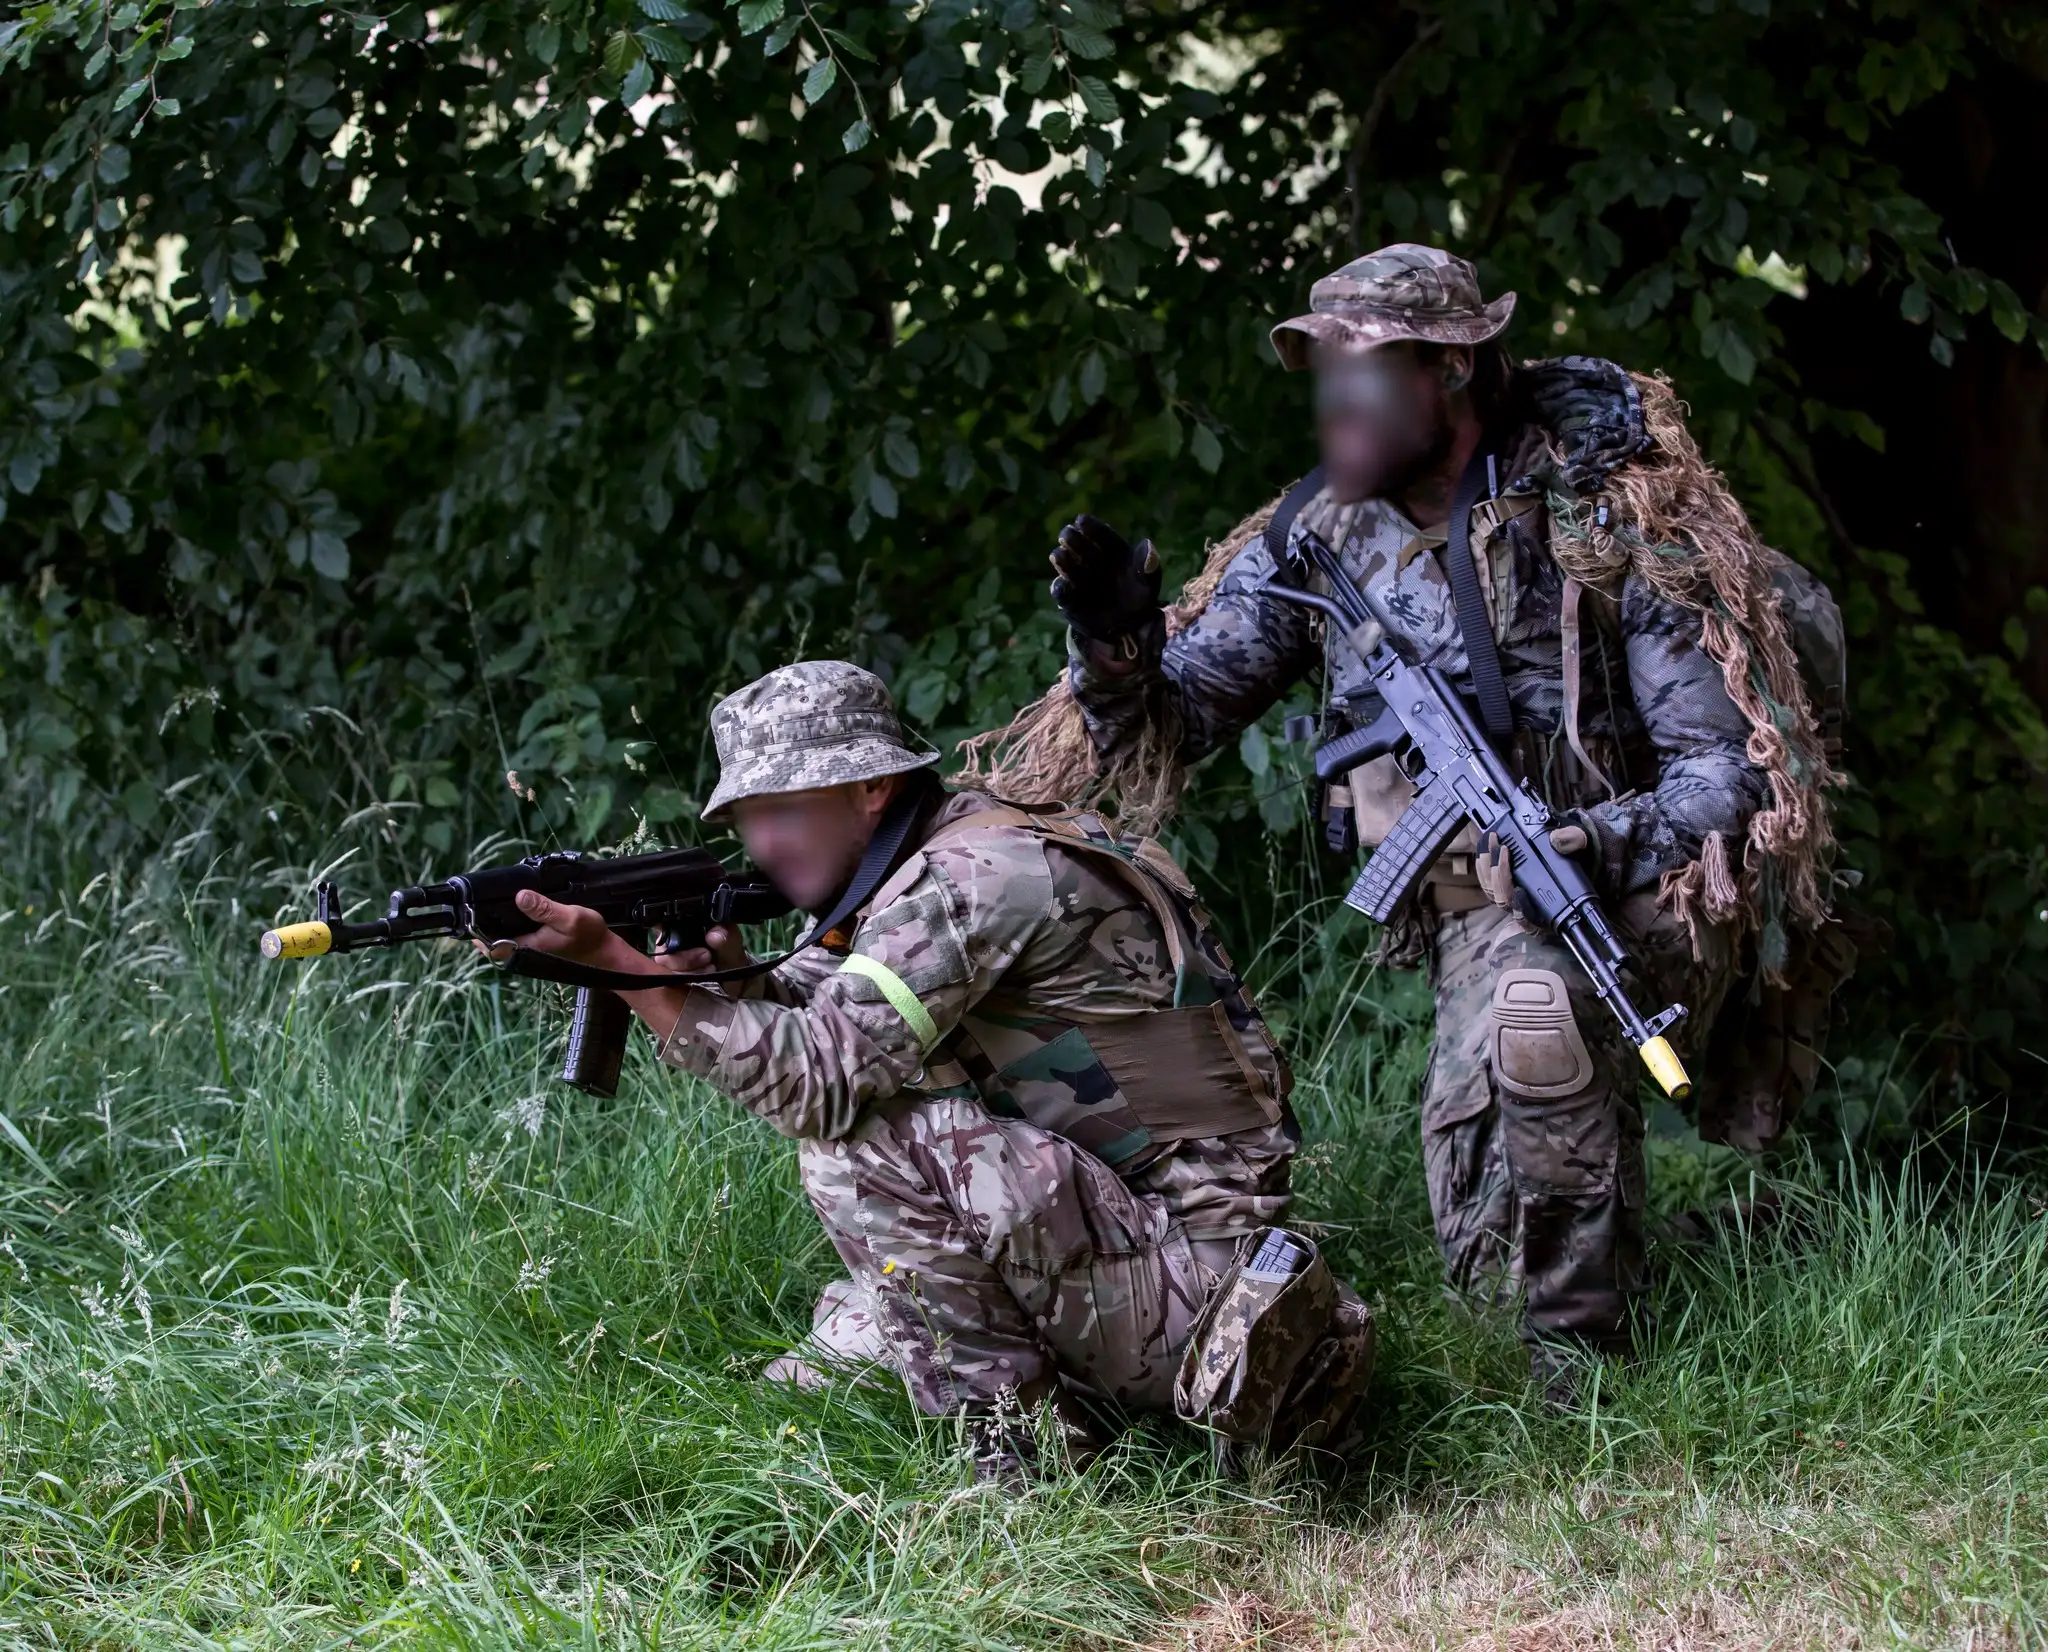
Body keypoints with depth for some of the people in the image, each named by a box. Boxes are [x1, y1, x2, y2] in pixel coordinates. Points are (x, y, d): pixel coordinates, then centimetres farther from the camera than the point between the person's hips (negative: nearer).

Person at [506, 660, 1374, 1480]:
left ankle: (1012, 1435, -11)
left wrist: (617, 960, -24)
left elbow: (819, 1076, -25)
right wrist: (717, 967, -15)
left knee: (863, 1139, -22)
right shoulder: (915, 879, 13)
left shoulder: (984, 873, -18)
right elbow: (791, 1011, 8)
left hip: (1190, 1265, -10)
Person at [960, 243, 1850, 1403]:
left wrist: (1600, 843, -35)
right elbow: (1175, 722, 1)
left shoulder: (1599, 525, -16)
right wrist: (1116, 642, -21)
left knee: (1538, 1014, -37)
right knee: (1483, 1251, -12)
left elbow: (1728, 771, -16)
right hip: (1475, 904, 5)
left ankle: (1587, 1347, -21)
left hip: (1638, 876, -5)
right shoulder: (1318, 535, -1)